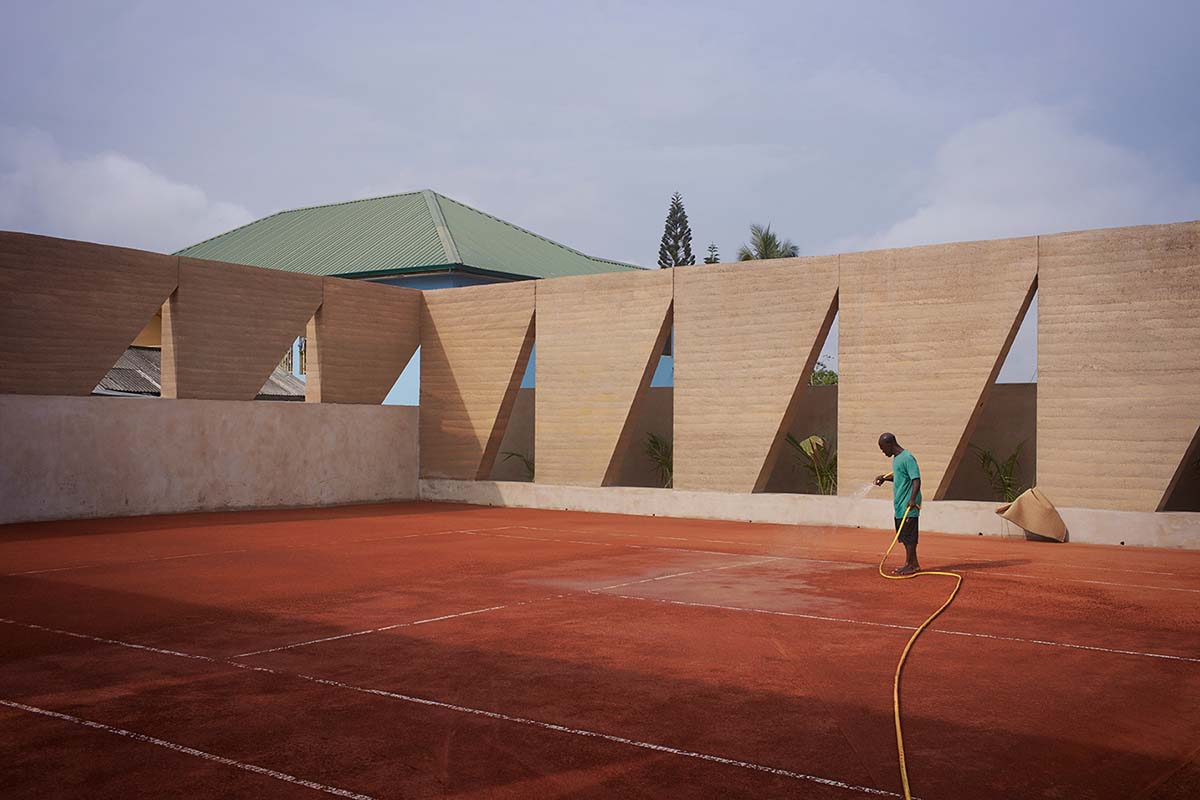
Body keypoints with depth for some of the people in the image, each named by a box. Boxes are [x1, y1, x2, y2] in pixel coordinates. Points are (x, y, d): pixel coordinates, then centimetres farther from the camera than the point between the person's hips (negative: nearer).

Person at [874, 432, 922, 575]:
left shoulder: (907, 458, -15)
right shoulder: (896, 458, 15)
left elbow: (916, 479, -21)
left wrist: (912, 499, -30)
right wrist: (884, 478, 17)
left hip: (908, 506, -10)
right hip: (899, 505, 10)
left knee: (908, 535, -4)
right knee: (904, 535, 12)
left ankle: (909, 565, 2)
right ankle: (914, 564, 20)